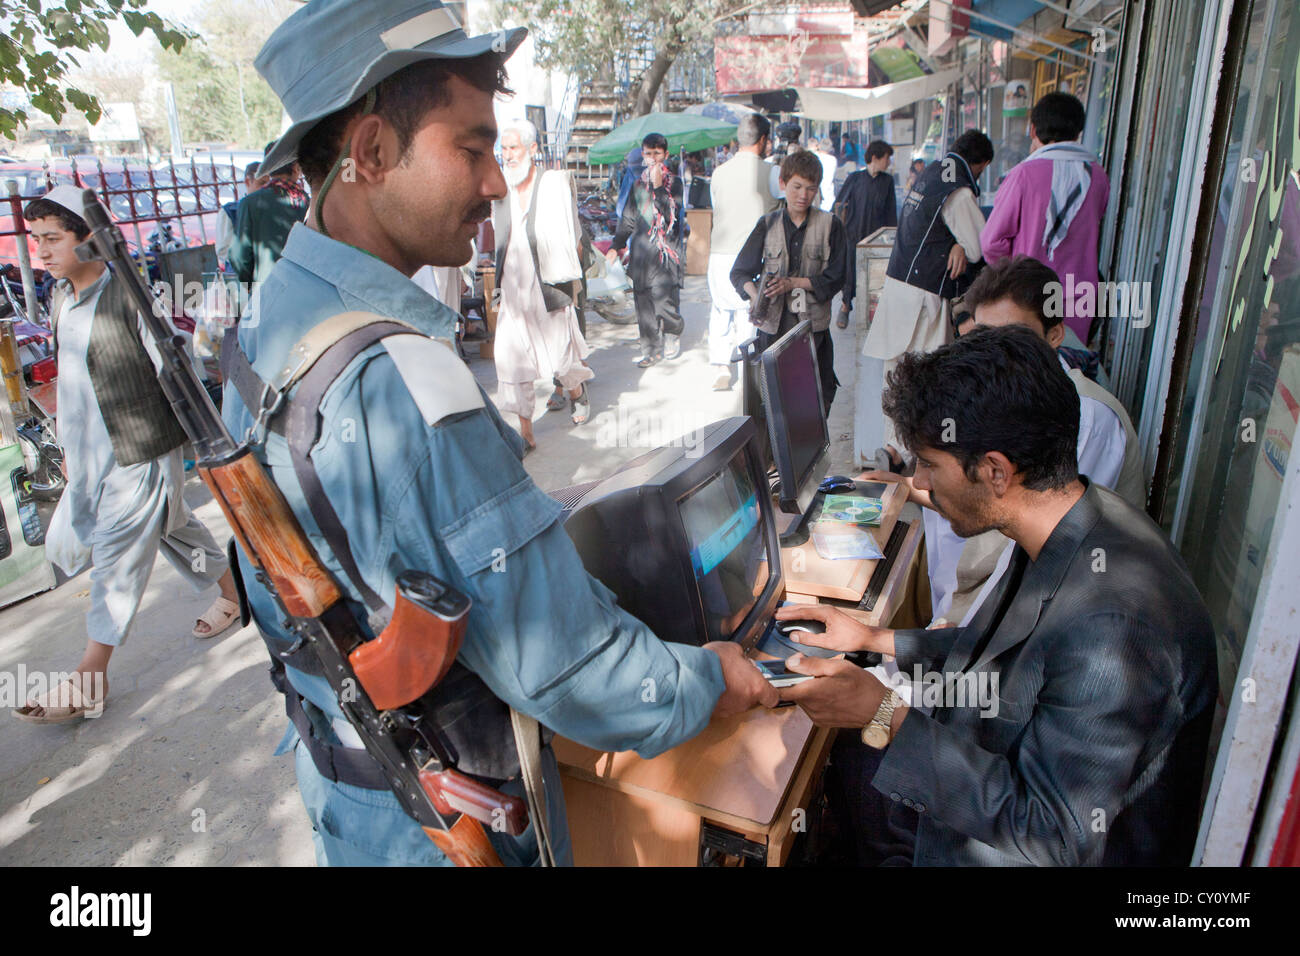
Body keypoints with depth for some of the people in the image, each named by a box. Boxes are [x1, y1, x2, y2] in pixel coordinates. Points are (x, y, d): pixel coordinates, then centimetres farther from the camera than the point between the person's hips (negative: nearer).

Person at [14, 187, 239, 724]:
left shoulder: (130, 297, -16)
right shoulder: (60, 301, 10)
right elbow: (68, 380, 19)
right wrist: (68, 446, 20)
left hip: (140, 456, -9)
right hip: (90, 457, 9)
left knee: (117, 560, -1)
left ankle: (89, 683, 13)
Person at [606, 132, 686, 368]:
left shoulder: (674, 183, 2)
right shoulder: (638, 185, 14)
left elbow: (671, 215, -12)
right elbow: (628, 220, 20)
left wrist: (659, 187, -18)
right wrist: (616, 246, 15)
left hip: (665, 251, -4)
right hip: (641, 251, 4)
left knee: (664, 301, -9)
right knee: (643, 304, 2)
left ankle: (674, 334, 21)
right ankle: (651, 349, 12)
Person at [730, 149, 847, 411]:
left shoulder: (830, 225, 2)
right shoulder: (768, 224, 5)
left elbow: (834, 279, -3)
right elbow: (740, 272, 4)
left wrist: (793, 283, -16)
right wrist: (755, 296, -17)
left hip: (812, 324, -1)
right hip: (772, 324, 1)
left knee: (818, 398, 1)